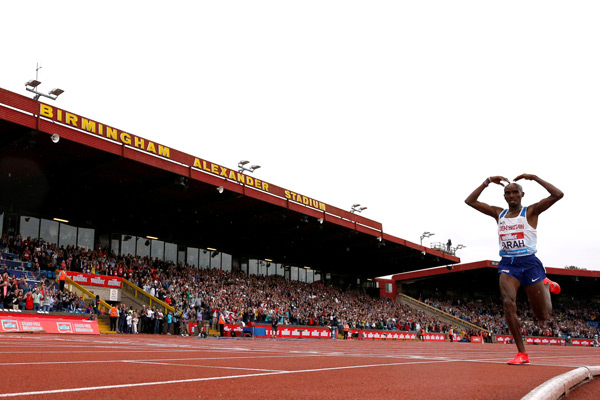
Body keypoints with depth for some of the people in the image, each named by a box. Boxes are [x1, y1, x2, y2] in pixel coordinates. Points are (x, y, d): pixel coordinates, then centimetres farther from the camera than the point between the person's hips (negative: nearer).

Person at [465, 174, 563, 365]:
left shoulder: (531, 211, 0)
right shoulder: (498, 213, 11)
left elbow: (558, 195, -14)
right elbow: (470, 201, 13)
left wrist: (534, 177, -10)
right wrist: (488, 182, 7)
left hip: (529, 263, -2)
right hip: (507, 264, 3)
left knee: (543, 315, 6)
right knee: (508, 303, -23)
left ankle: (546, 285, 39)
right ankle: (522, 354, -15)